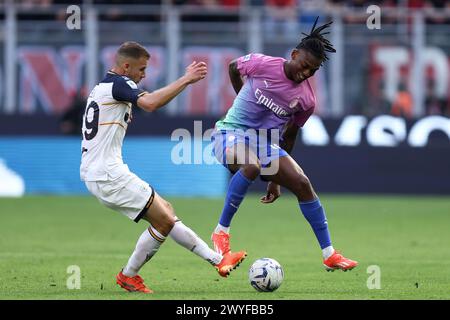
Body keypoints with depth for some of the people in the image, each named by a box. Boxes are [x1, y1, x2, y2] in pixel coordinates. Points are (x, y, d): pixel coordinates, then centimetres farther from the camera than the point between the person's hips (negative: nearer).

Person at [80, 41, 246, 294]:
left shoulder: (101, 87, 20)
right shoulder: (119, 84, -12)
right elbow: (150, 104, -31)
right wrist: (186, 80, -28)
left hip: (96, 173, 11)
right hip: (108, 175, -11)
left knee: (166, 211, 11)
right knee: (165, 221, -9)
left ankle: (217, 259, 9)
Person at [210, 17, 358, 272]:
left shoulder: (306, 99, -4)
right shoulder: (261, 64, -15)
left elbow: (288, 137, 8)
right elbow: (233, 67, 8)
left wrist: (276, 179, 11)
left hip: (266, 142, 5)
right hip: (231, 133, -5)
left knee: (302, 184, -9)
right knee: (251, 166, -38)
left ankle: (330, 255, 0)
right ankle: (221, 231, -26)